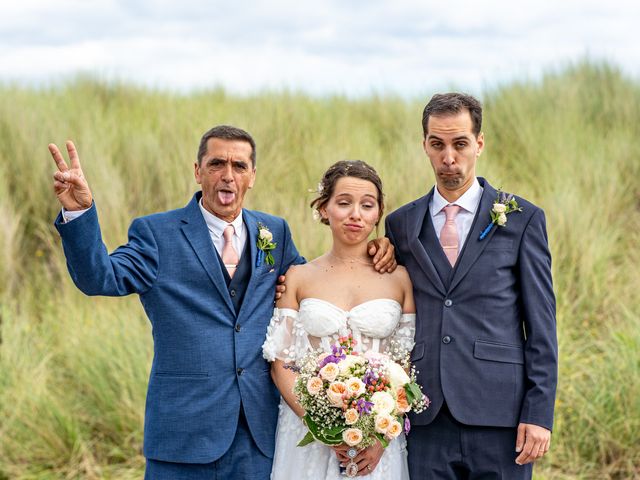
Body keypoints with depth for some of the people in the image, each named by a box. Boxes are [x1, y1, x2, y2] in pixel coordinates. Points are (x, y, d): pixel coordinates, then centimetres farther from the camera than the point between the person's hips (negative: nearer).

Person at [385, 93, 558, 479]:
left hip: (500, 417, -2)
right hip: (427, 423, 2)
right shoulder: (401, 224, 11)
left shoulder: (523, 219, 3)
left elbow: (541, 326, 1)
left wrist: (539, 413, -6)